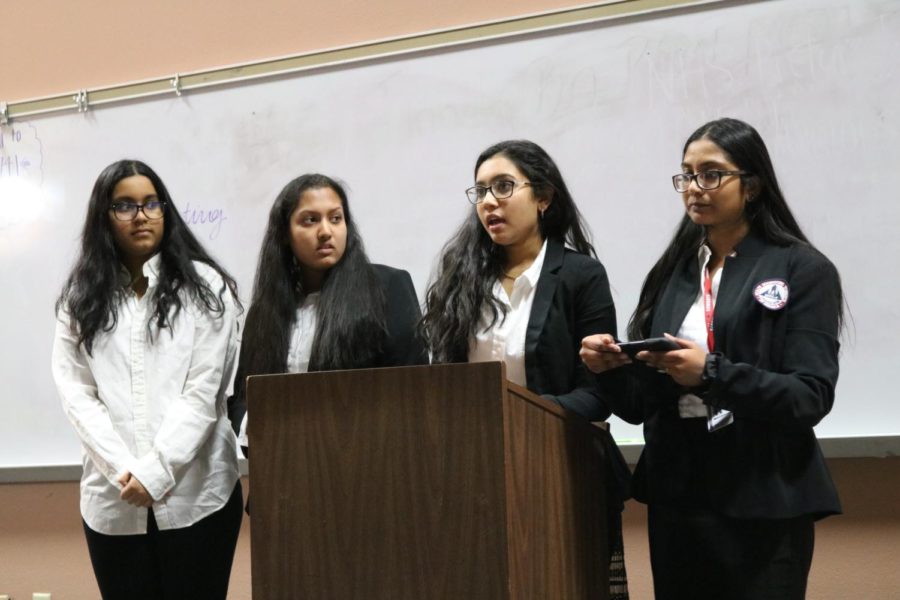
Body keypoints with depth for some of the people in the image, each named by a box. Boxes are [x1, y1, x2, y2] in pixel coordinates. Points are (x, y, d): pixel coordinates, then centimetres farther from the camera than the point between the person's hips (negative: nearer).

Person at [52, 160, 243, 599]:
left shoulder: (204, 287, 1)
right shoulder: (80, 298, 9)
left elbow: (204, 390, -4)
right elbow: (75, 393, 1)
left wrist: (156, 470, -11)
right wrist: (123, 470, -11)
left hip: (195, 493, -2)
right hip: (114, 498, 2)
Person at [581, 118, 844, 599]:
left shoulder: (803, 270, -4)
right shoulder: (670, 274, 10)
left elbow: (811, 396, -13)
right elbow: (640, 405, 9)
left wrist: (712, 374, -25)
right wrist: (611, 369, -11)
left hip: (762, 503, -4)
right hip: (676, 496, 4)